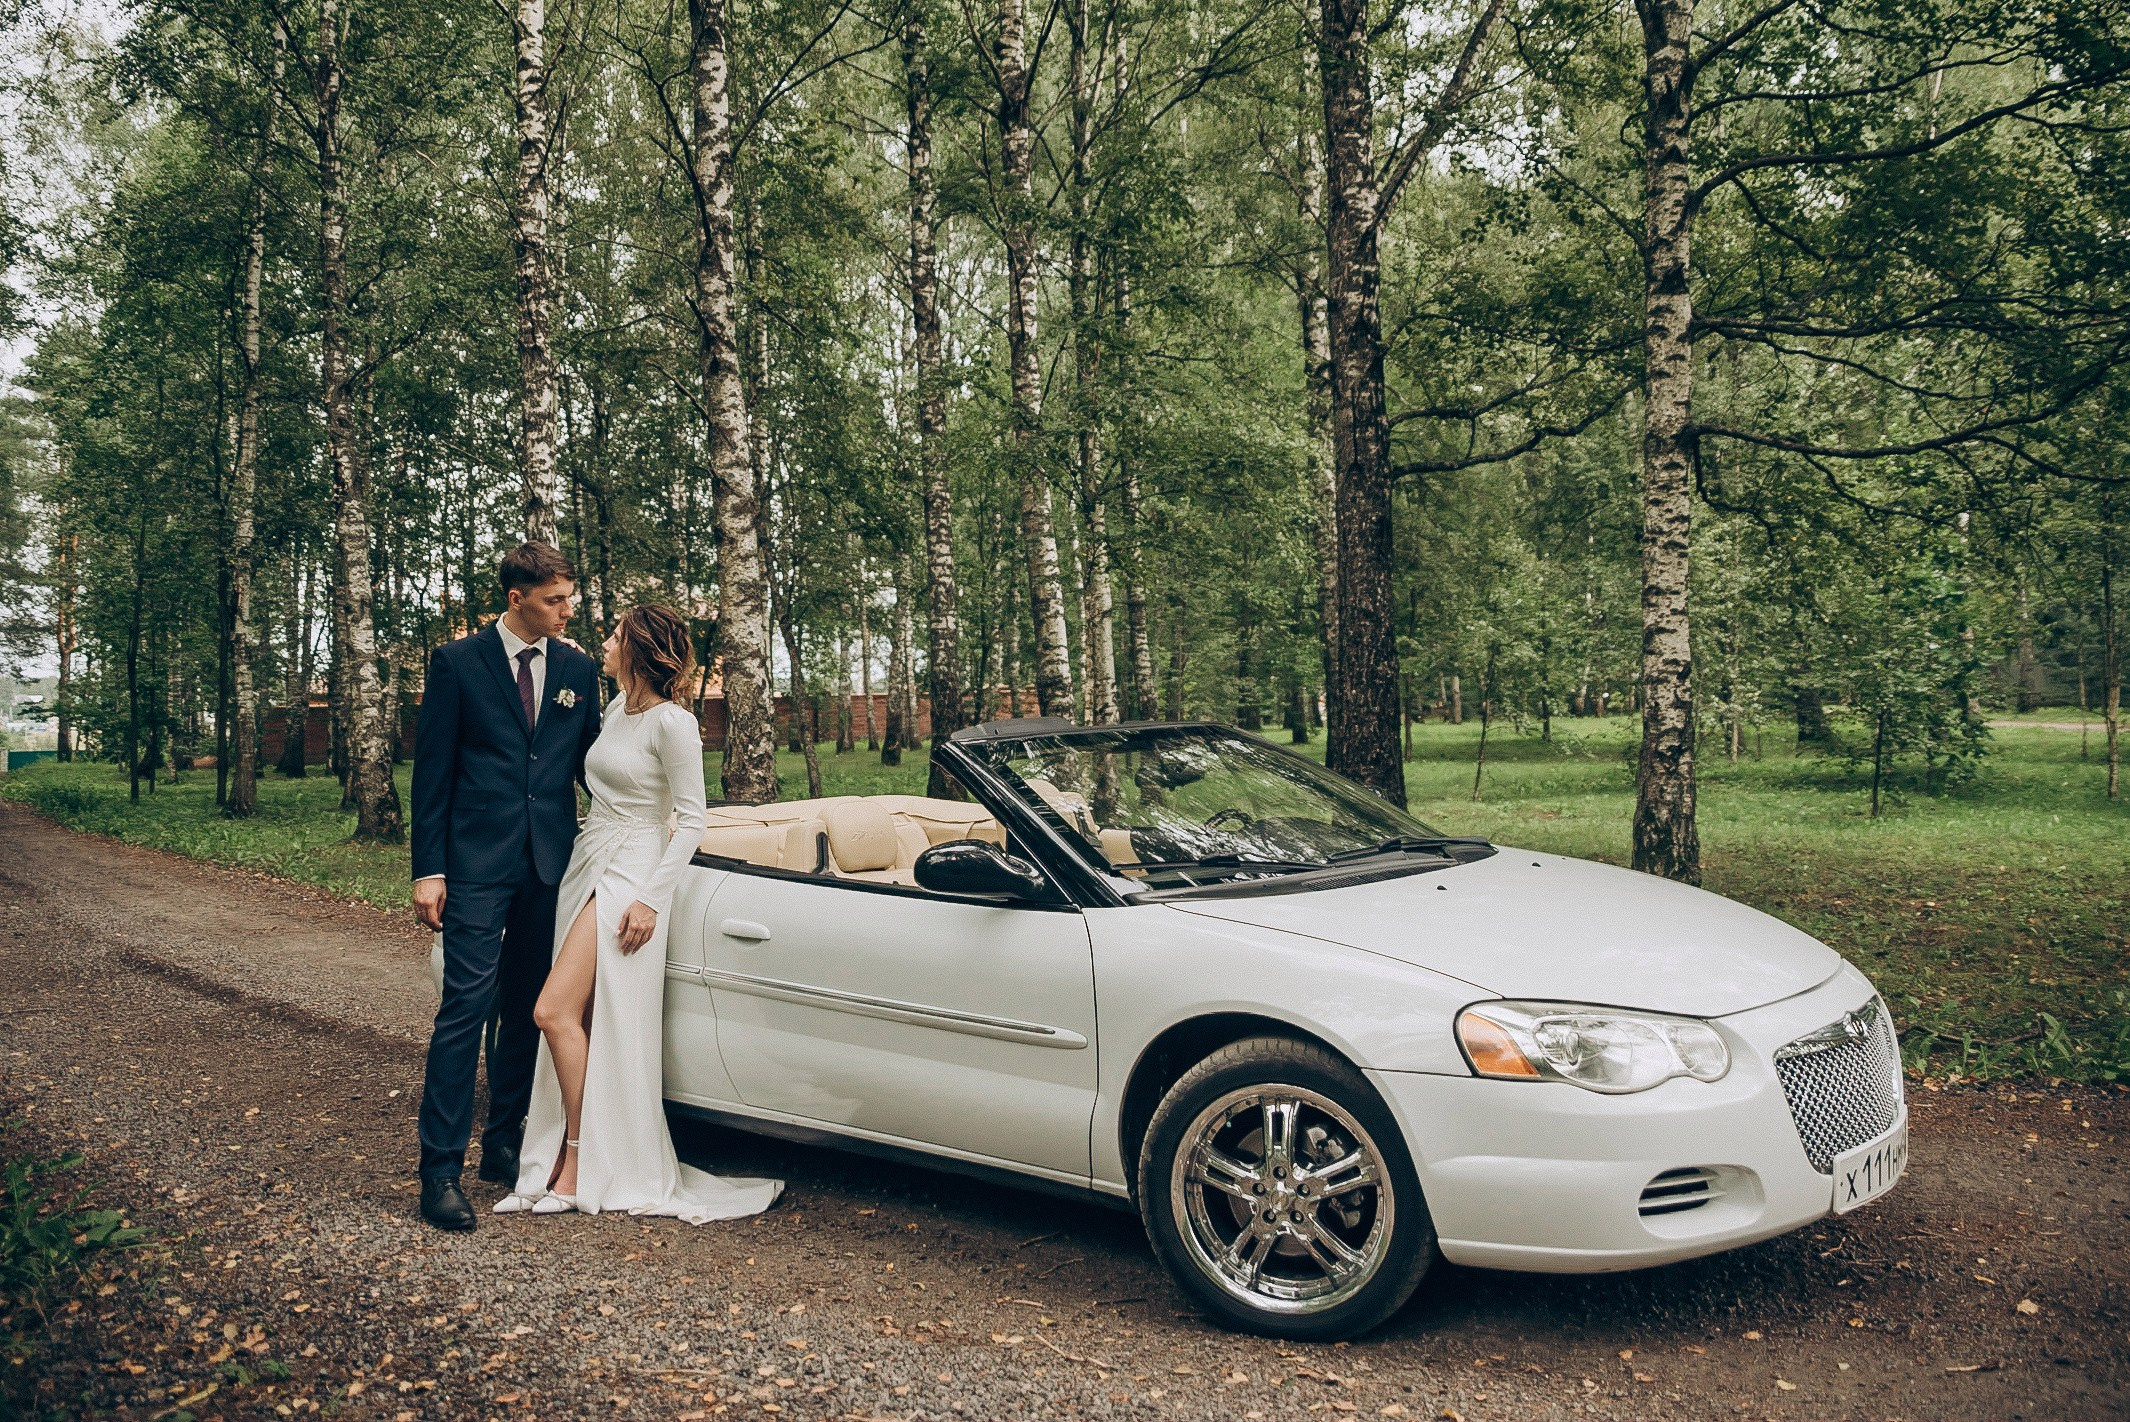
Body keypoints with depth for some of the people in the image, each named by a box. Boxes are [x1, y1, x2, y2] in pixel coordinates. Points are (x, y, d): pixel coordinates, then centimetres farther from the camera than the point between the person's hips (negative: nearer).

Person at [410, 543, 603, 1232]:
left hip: (550, 864, 4)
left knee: (527, 1010, 11)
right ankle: (440, 1169, 0)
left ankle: (504, 1144, 25)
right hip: (477, 864, -4)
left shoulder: (578, 669, 9)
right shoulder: (457, 662, -1)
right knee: (466, 1008, -8)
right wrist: (428, 868, -6)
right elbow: (432, 770, -2)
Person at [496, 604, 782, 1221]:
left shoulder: (672, 723, -15)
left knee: (555, 1011, -13)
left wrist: (651, 899, -19)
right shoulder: (617, 708, 10)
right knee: (582, 1022, 7)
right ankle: (574, 1161, 15)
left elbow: (692, 819, -15)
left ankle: (580, 1162, 0)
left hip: (631, 875, -8)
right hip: (588, 864, 8)